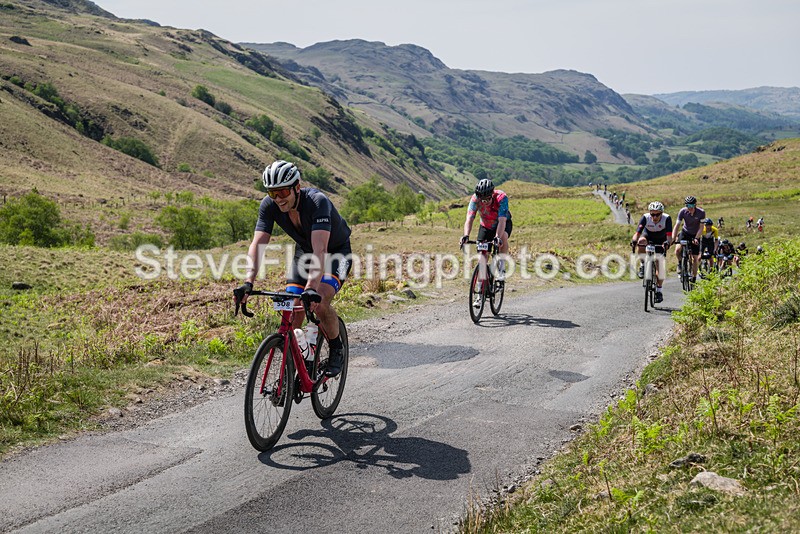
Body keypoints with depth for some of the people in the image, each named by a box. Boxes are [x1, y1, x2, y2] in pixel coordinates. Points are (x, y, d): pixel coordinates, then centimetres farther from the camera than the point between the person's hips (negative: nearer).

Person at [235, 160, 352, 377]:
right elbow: (257, 244, -28)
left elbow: (320, 249, -46)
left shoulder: (317, 201, -36)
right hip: (304, 252, 5)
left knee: (319, 304, -26)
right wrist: (248, 282, -42)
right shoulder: (269, 205, -21)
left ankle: (337, 350, -1)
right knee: (293, 311, -8)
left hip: (337, 252, -5)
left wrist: (312, 288, -58)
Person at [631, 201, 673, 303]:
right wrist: (633, 240, -55)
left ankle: (658, 290, 7)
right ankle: (643, 266, -19)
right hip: (648, 236, 0)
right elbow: (638, 232, -35)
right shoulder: (645, 217, -28)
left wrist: (667, 242, -57)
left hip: (660, 241, 0)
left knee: (660, 266, -8)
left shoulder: (666, 219, -28)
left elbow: (669, 235, -36)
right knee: (641, 241, -37)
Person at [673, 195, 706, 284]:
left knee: (695, 258, -1)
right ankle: (680, 263, 5)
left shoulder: (701, 212, -22)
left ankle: (694, 279, 11)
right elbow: (677, 225, -22)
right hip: (685, 233, 1)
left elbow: (701, 227, -20)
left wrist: (696, 238, -32)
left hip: (695, 235, -1)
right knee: (677, 250, -26)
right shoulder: (683, 211, -19)